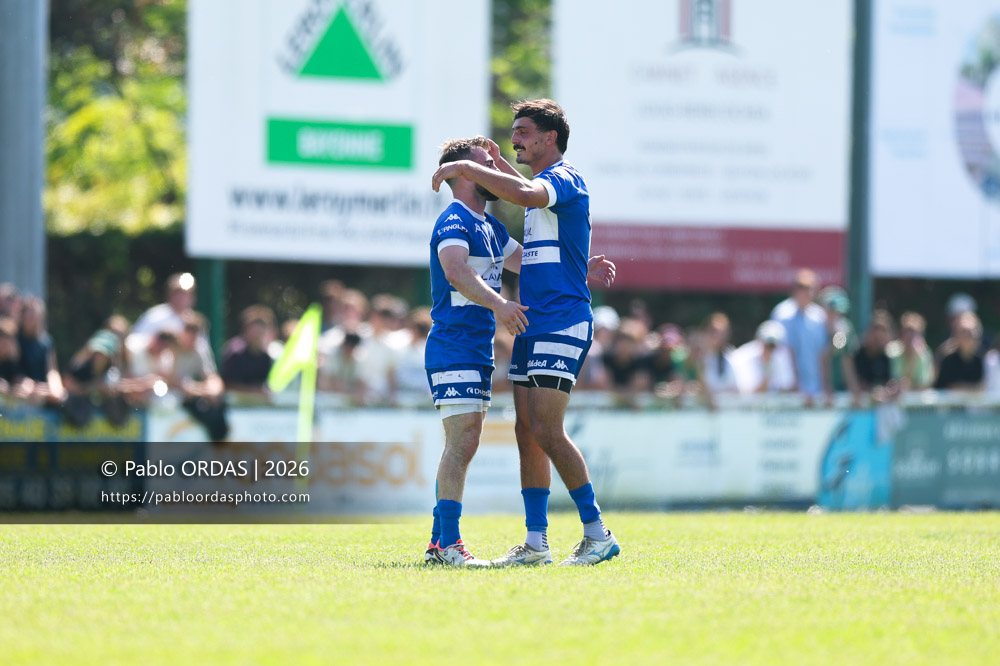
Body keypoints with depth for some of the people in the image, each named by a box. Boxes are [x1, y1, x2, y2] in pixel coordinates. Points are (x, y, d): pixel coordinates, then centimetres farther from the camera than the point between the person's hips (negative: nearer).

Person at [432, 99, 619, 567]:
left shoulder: (564, 179, -10)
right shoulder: (544, 184, 20)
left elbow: (527, 194, -32)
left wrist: (467, 168, -24)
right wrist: (501, 167, 35)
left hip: (562, 325, -10)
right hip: (532, 326, 10)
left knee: (546, 432, -15)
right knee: (527, 432, 6)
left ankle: (597, 533, -10)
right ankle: (536, 542, 8)